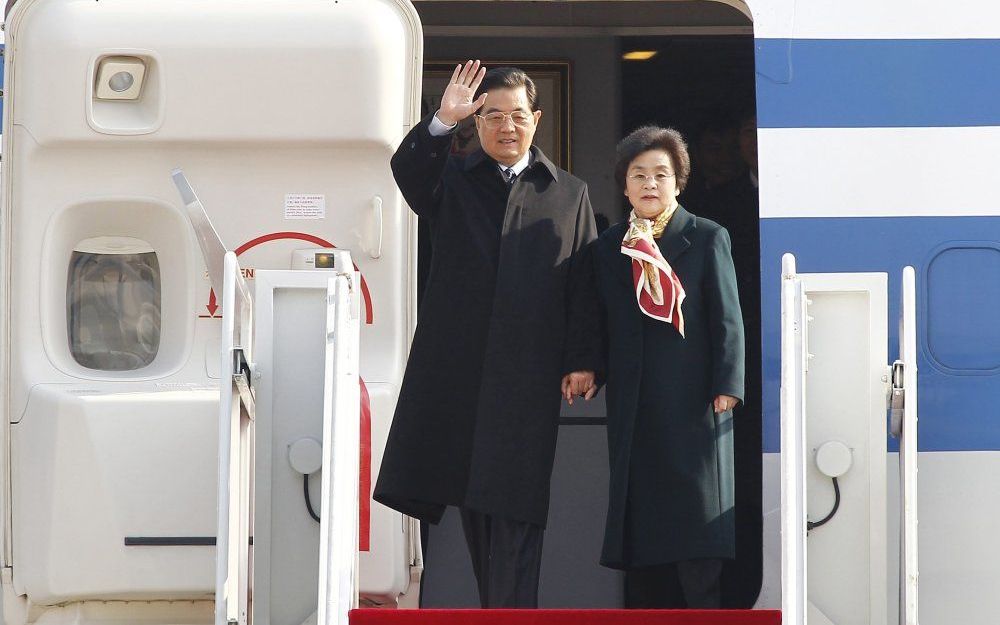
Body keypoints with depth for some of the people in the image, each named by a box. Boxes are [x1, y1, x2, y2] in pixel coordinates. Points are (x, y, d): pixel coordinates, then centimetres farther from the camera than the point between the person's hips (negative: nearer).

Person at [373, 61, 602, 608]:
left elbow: (583, 286, 8)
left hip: (530, 374, -1)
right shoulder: (451, 180, 12)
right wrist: (443, 122, -27)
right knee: (473, 502, 4)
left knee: (515, 508, -8)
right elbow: (406, 169, -10)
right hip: (456, 369, 1)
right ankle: (494, 608, 11)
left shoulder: (569, 195, 12)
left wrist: (582, 361, -1)